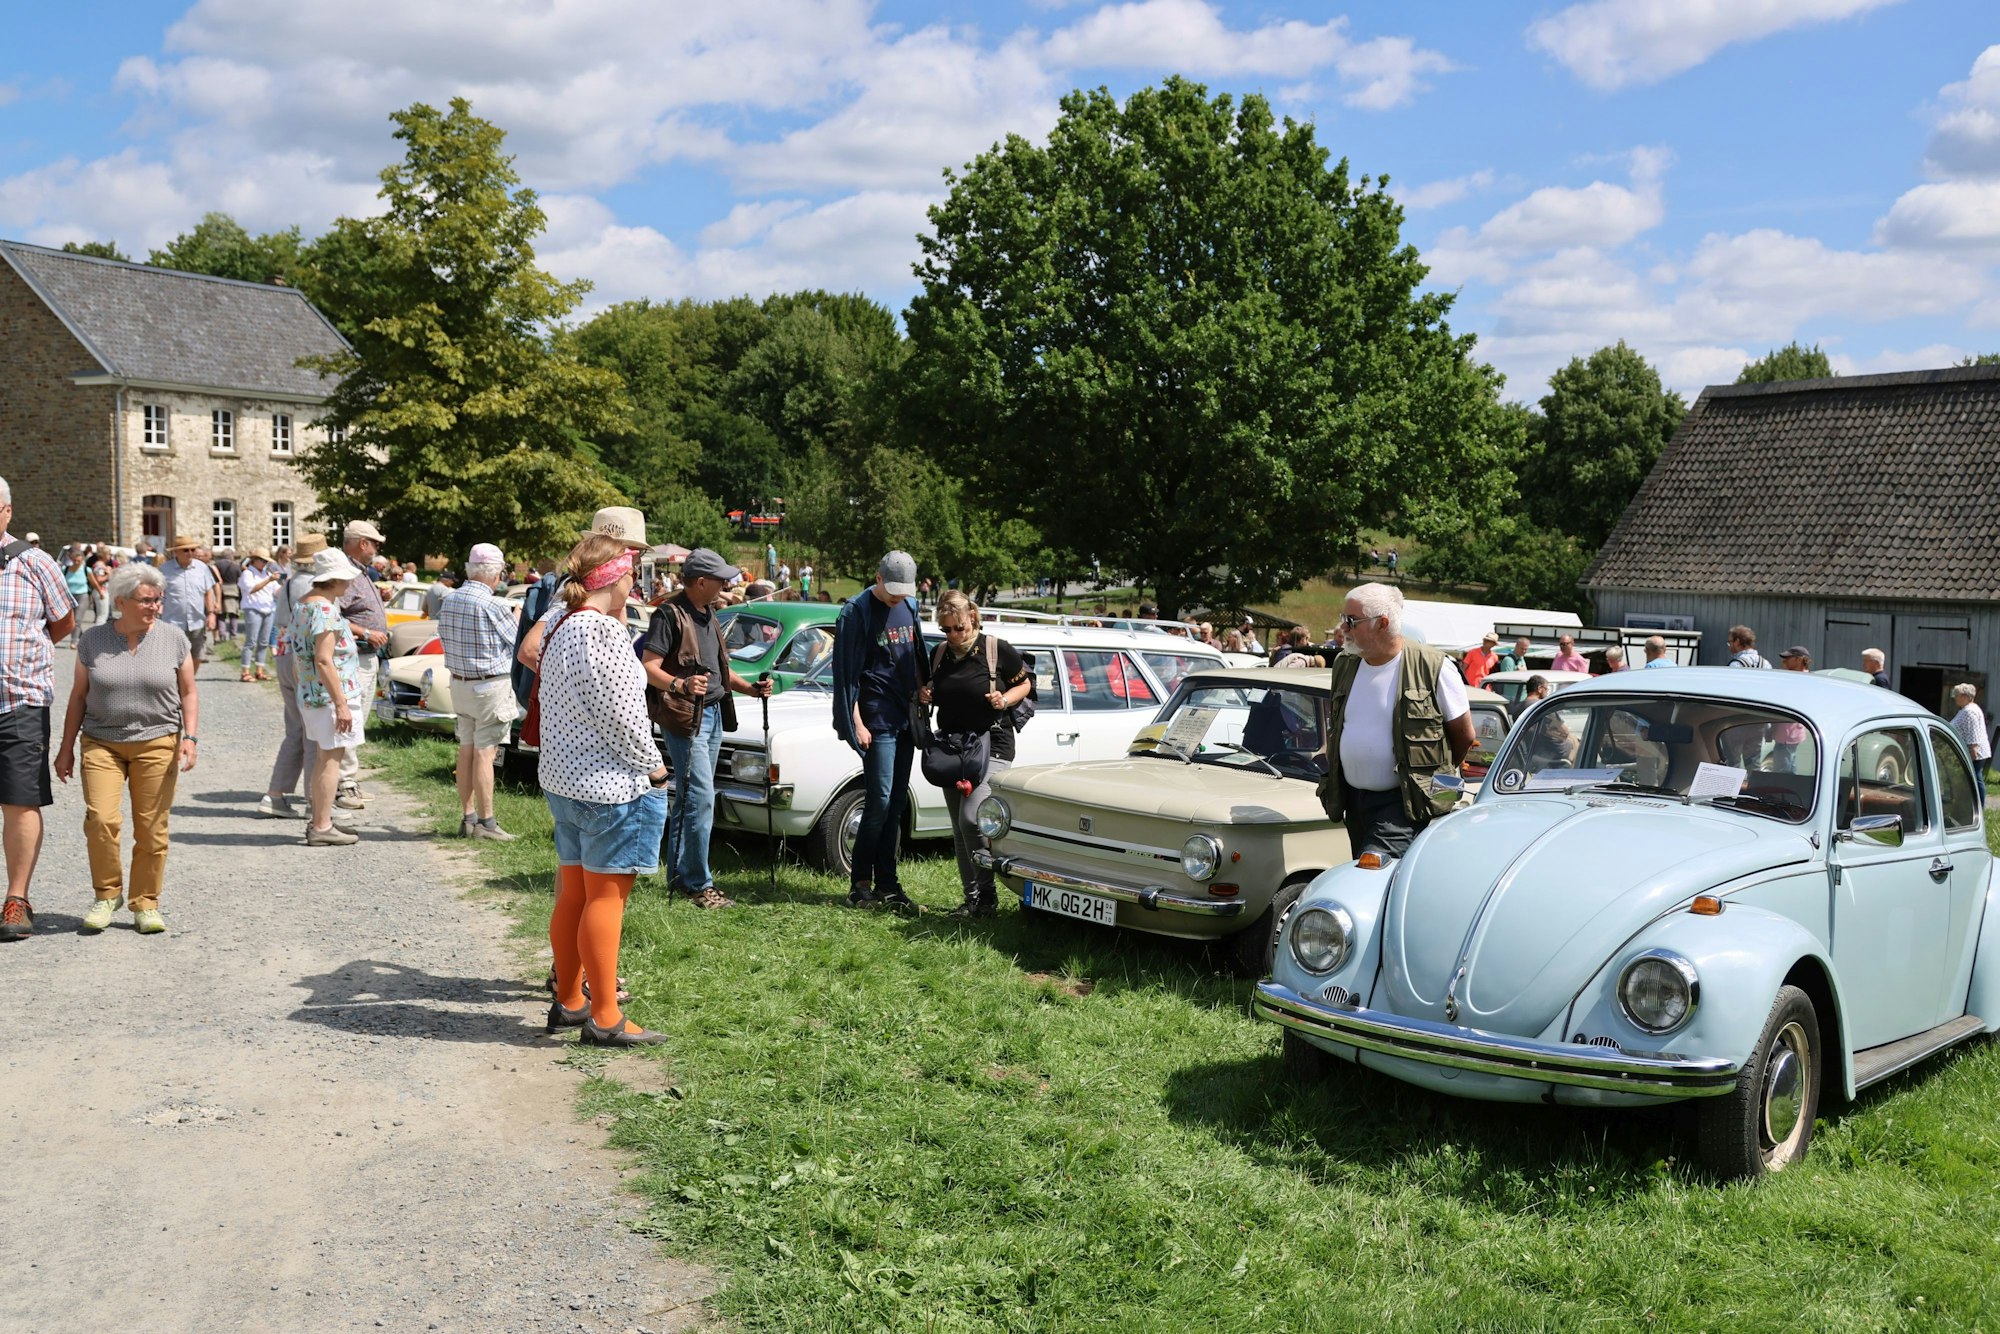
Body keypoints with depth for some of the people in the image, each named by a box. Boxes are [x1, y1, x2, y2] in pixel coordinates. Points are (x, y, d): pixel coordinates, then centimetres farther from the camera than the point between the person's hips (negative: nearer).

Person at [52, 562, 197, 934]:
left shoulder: (174, 639, 2)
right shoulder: (92, 640, 3)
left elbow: (188, 694, 6)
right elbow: (78, 696, 10)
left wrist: (189, 738, -6)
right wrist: (66, 747, 10)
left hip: (157, 744, 0)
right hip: (102, 743, 0)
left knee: (151, 829, -1)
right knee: (101, 819, -14)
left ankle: (145, 903, 13)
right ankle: (107, 893, 8)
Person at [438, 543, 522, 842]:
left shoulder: (449, 600, 5)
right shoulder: (492, 605, -18)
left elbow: (444, 635, 16)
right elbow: (516, 642, -6)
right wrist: (517, 618, 14)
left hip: (459, 683, 7)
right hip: (491, 685, -7)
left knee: (466, 749, 11)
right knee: (484, 753, -4)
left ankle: (467, 817, 17)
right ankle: (485, 822, 0)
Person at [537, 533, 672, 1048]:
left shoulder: (558, 623, 10)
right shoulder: (602, 632, -20)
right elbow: (618, 713, -21)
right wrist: (653, 765, -10)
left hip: (563, 778, 10)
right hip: (609, 783, -10)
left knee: (572, 893, 17)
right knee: (606, 897, -3)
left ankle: (568, 1000, 27)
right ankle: (604, 1018, 4)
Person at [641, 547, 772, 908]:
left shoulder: (708, 614, 16)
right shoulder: (671, 614, -12)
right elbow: (649, 667, -18)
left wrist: (751, 688, 10)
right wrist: (680, 685, -36)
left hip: (714, 714, 9)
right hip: (685, 717, -9)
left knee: (690, 798, 13)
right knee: (700, 798, -11)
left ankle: (678, 876, 20)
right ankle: (699, 884, -6)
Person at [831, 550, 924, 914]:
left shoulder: (908, 608, 12)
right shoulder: (856, 612, -9)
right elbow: (846, 675, -11)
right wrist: (856, 724, -14)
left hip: (904, 718, 7)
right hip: (876, 719, -7)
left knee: (896, 803, 8)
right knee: (879, 801, -8)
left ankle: (887, 885, 13)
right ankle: (860, 884, 2)